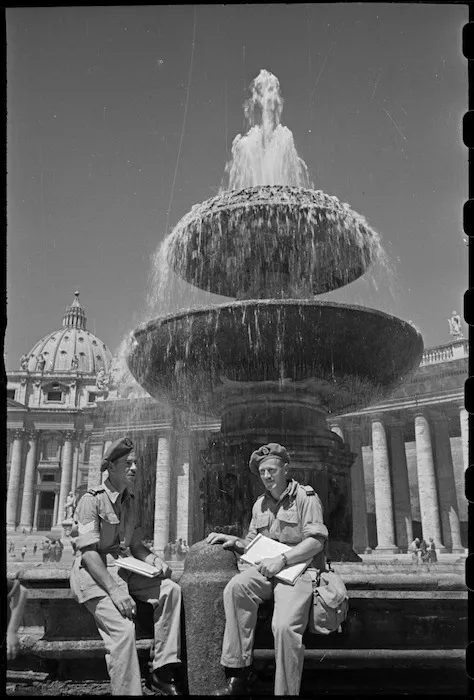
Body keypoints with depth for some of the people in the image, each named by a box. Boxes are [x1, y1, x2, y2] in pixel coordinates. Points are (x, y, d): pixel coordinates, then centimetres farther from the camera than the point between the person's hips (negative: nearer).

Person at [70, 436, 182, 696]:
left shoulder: (129, 501, 13)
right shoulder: (92, 500, -11)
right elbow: (88, 552, -18)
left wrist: (153, 559, -6)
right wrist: (113, 590, -27)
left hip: (124, 569, 7)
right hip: (94, 573, -7)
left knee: (170, 589, -11)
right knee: (122, 629, -26)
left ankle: (161, 671, -7)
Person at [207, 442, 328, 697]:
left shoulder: (306, 496, 0)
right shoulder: (260, 504, 20)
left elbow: (316, 541, -10)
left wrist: (282, 560, -20)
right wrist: (233, 541, 2)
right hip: (268, 570, 5)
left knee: (285, 626, -30)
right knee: (235, 588, -27)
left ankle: (286, 691, -10)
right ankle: (238, 676, -21)